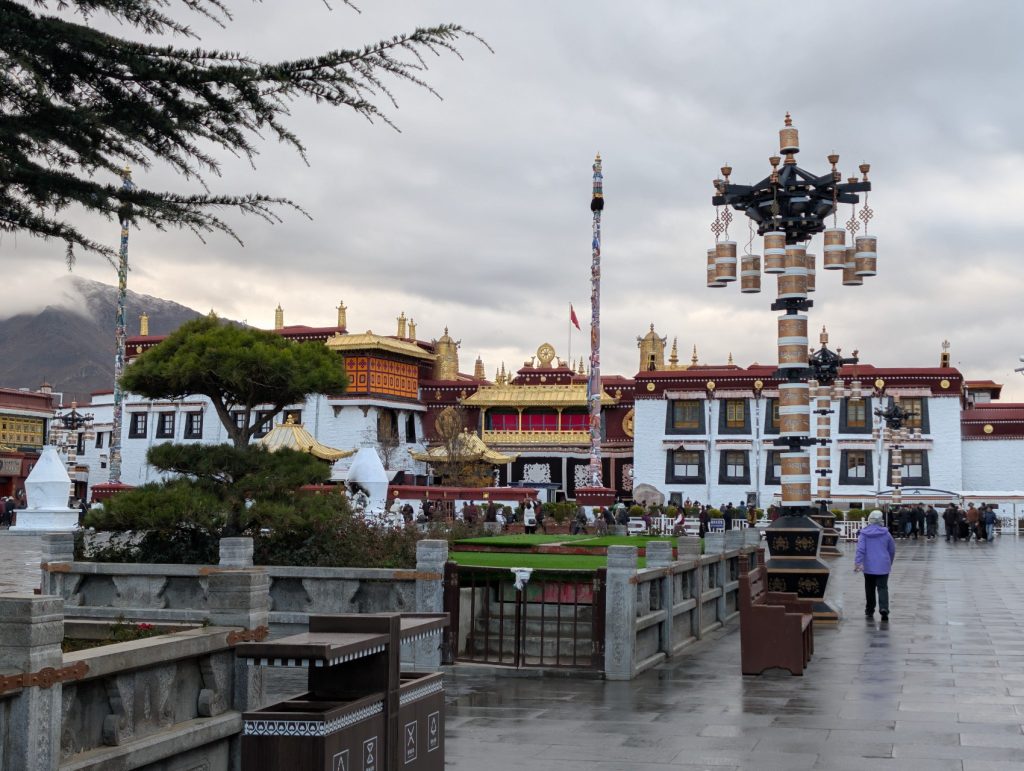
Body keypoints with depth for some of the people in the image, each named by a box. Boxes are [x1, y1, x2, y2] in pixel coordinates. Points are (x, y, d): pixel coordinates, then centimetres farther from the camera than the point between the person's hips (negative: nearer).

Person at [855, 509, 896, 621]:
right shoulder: (886, 533, 1)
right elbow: (892, 550, 11)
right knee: (883, 588, -2)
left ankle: (870, 610, 21)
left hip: (869, 566, 0)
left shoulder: (864, 533, -4)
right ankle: (884, 608, -22)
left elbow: (860, 549, -14)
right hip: (883, 566, 0)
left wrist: (857, 562, -16)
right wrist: (890, 563, 26)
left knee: (870, 589, 13)